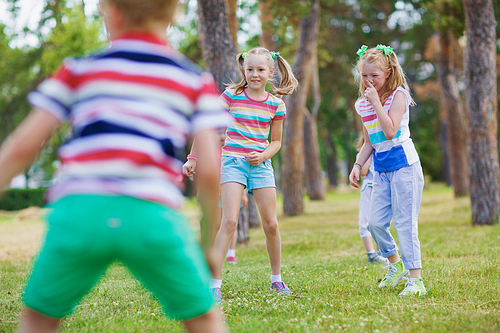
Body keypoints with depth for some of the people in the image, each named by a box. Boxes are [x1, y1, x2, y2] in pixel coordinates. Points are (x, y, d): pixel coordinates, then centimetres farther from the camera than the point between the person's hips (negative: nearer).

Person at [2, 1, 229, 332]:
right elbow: (209, 171, 6)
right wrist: (210, 243, 17)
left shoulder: (78, 69, 15)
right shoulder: (196, 80, 15)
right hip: (153, 216, 0)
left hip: (78, 209, 1)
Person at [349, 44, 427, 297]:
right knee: (375, 222, 2)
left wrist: (376, 101, -21)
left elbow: (390, 131, -23)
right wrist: (357, 165, 7)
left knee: (405, 222, -8)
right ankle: (395, 264, 26)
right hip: (381, 169, 7)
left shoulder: (398, 95, -9)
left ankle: (415, 279, -5)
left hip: (403, 164, -6)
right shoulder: (362, 104, 10)